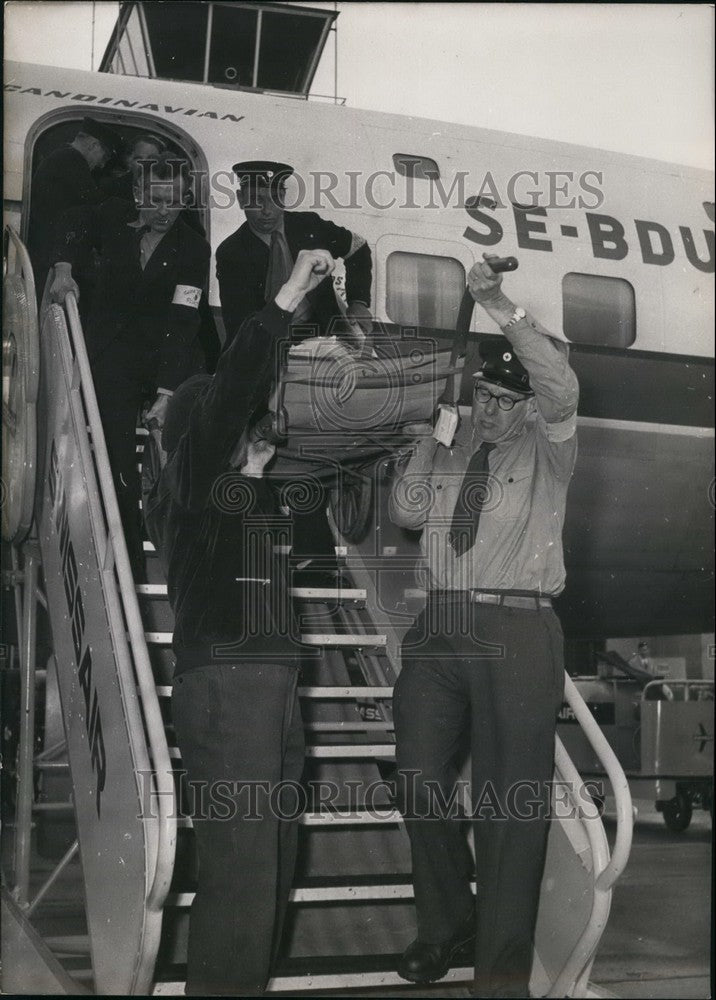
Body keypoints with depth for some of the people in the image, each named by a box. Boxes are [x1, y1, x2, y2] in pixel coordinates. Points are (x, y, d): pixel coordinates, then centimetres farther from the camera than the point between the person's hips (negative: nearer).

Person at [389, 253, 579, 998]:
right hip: (439, 629, 5)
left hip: (516, 634, -4)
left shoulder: (546, 452, 4)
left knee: (510, 804, -2)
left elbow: (562, 388, -15)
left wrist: (503, 309, -25)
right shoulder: (452, 446, 17)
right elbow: (407, 512, 11)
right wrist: (426, 440, 2)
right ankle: (444, 925, 30)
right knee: (420, 788, 8)